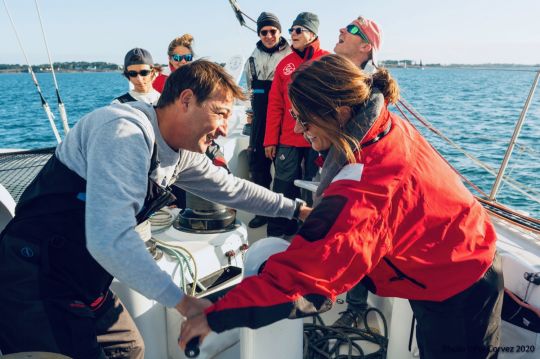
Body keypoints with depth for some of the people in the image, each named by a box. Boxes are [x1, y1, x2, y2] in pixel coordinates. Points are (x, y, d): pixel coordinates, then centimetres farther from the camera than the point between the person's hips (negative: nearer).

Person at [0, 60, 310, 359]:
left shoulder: (180, 154, 0)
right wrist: (182, 301, -27)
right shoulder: (126, 132, -26)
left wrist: (296, 209, 17)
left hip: (83, 285, 8)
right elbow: (109, 240, -34)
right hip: (35, 289, -8)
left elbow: (230, 188, 14)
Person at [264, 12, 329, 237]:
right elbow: (275, 104, 7)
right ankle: (277, 234, 16)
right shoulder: (285, 64, 9)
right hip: (288, 139, 2)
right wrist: (270, 140, 2)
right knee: (283, 188, 4)